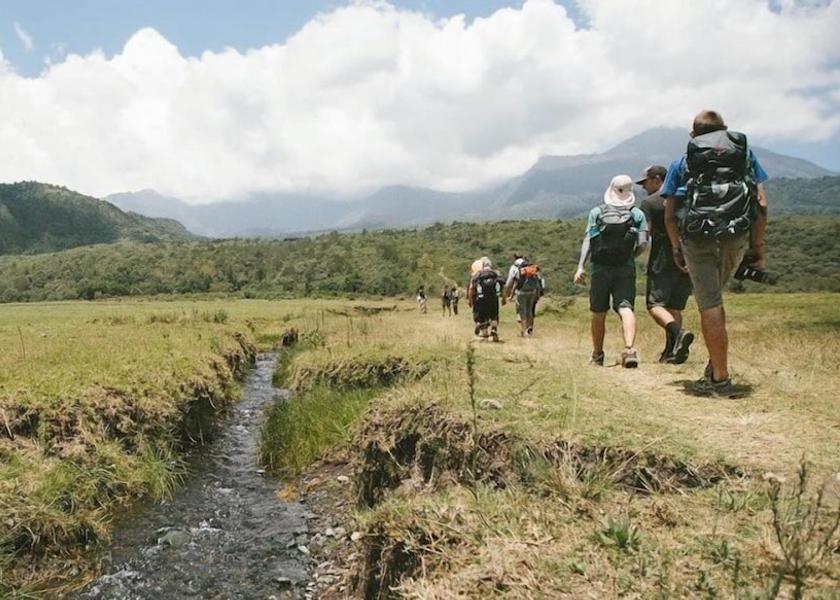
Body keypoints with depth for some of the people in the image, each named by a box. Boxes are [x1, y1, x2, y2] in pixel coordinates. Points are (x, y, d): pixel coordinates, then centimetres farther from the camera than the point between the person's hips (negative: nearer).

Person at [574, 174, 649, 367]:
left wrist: (580, 267, -7)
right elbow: (642, 243, -3)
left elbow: (587, 239, -3)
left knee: (598, 313, 12)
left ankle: (597, 355, 23)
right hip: (626, 268, 0)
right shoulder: (637, 214, 7)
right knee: (626, 308, -9)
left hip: (600, 267, 1)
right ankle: (630, 349, -31)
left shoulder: (596, 212, 6)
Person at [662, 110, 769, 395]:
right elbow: (762, 204, 9)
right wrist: (758, 246, 14)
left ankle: (720, 378, 1)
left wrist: (677, 249, 19)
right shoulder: (745, 153, 20)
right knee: (713, 296, 21)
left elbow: (669, 215, 9)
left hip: (697, 238, -2)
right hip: (737, 237, 2)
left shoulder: (682, 162, 16)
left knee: (710, 305, -1)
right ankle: (715, 363, 16)